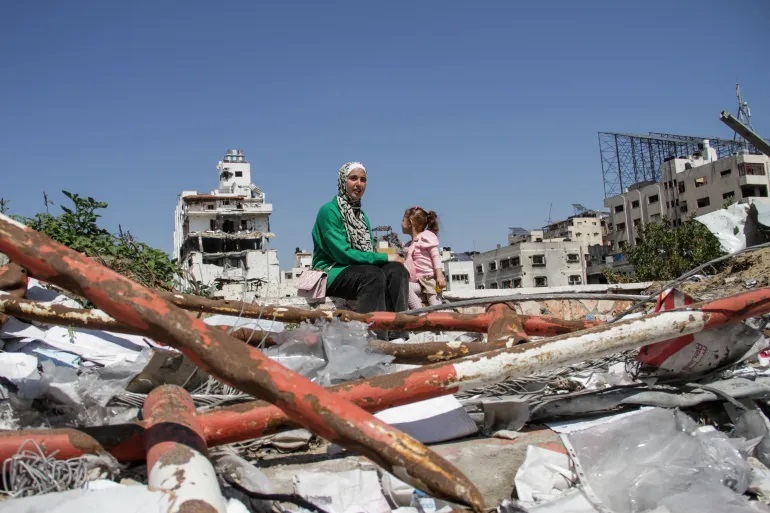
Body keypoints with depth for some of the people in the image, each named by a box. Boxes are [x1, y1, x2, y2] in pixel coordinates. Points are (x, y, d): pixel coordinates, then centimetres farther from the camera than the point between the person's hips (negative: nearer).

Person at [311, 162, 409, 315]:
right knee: (373, 274, -34)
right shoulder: (329, 211, -5)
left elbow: (370, 252, 13)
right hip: (331, 274, -6)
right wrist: (385, 257, -14)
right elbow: (342, 253, -15)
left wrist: (390, 259, -11)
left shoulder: (362, 216, 20)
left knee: (397, 270, -22)